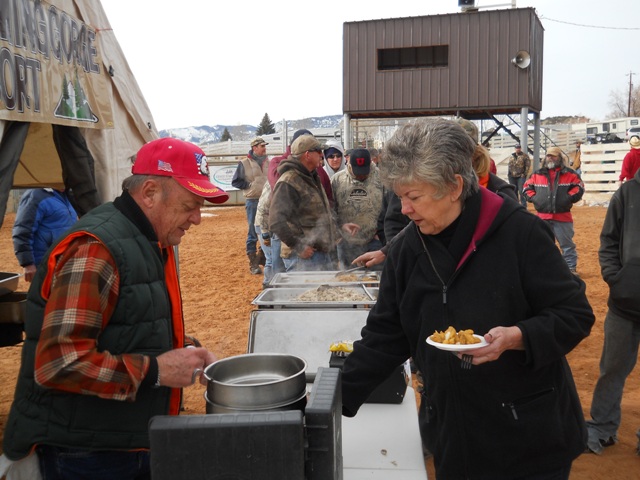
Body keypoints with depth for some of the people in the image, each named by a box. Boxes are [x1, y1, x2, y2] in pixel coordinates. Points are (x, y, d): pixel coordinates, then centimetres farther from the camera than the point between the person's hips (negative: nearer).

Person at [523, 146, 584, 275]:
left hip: (562, 217, -3)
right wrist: (533, 198, 1)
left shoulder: (569, 174, 2)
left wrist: (568, 198, -12)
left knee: (567, 244, 2)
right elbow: (527, 187, 15)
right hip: (543, 217, 3)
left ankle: (571, 268, 11)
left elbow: (579, 187, 0)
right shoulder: (538, 174, 9)